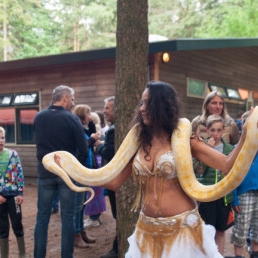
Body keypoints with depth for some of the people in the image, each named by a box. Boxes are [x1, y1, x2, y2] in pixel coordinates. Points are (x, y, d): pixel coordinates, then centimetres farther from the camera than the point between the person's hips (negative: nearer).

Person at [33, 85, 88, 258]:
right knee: (68, 217, 6)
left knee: (42, 217, 9)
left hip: (45, 172, 3)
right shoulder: (71, 119, -10)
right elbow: (83, 150, -9)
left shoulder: (38, 118, 2)